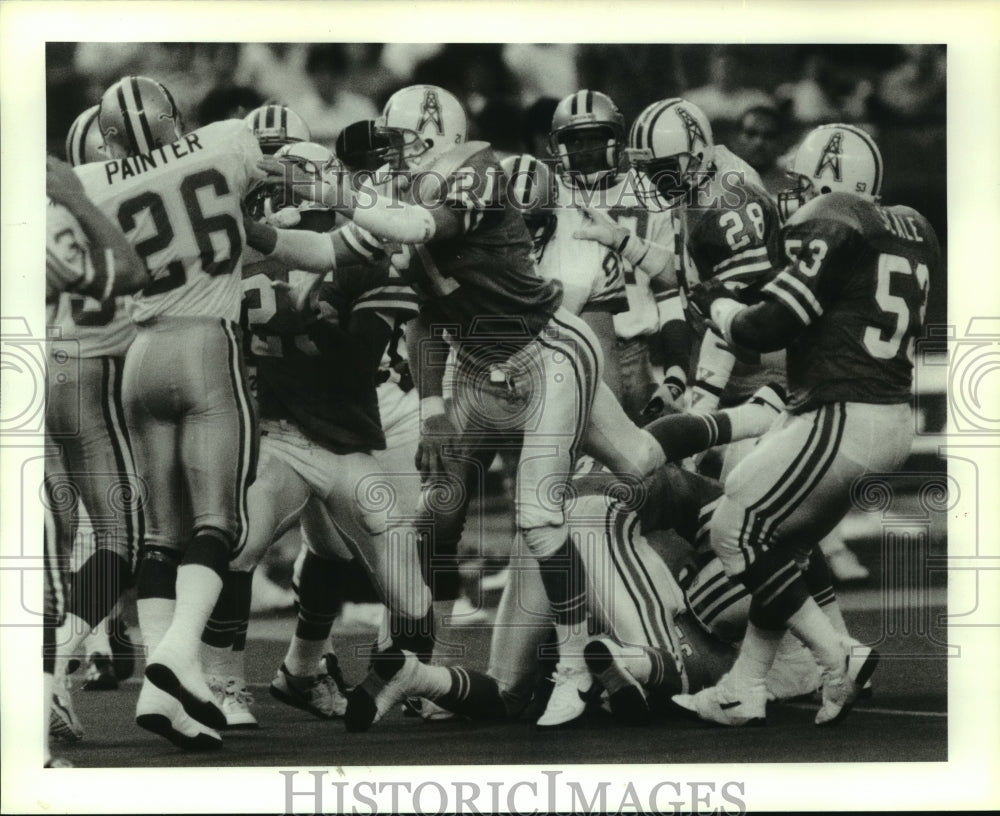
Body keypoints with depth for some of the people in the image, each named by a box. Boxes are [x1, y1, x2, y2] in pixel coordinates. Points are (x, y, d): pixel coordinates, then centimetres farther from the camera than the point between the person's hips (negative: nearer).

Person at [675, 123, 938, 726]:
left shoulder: (830, 227, -11)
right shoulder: (915, 231, 14)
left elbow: (770, 327, -14)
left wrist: (715, 303, 5)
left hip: (840, 420, -9)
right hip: (894, 421, 9)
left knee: (738, 532, 2)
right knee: (783, 545, 17)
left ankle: (839, 655, -2)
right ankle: (742, 692, 18)